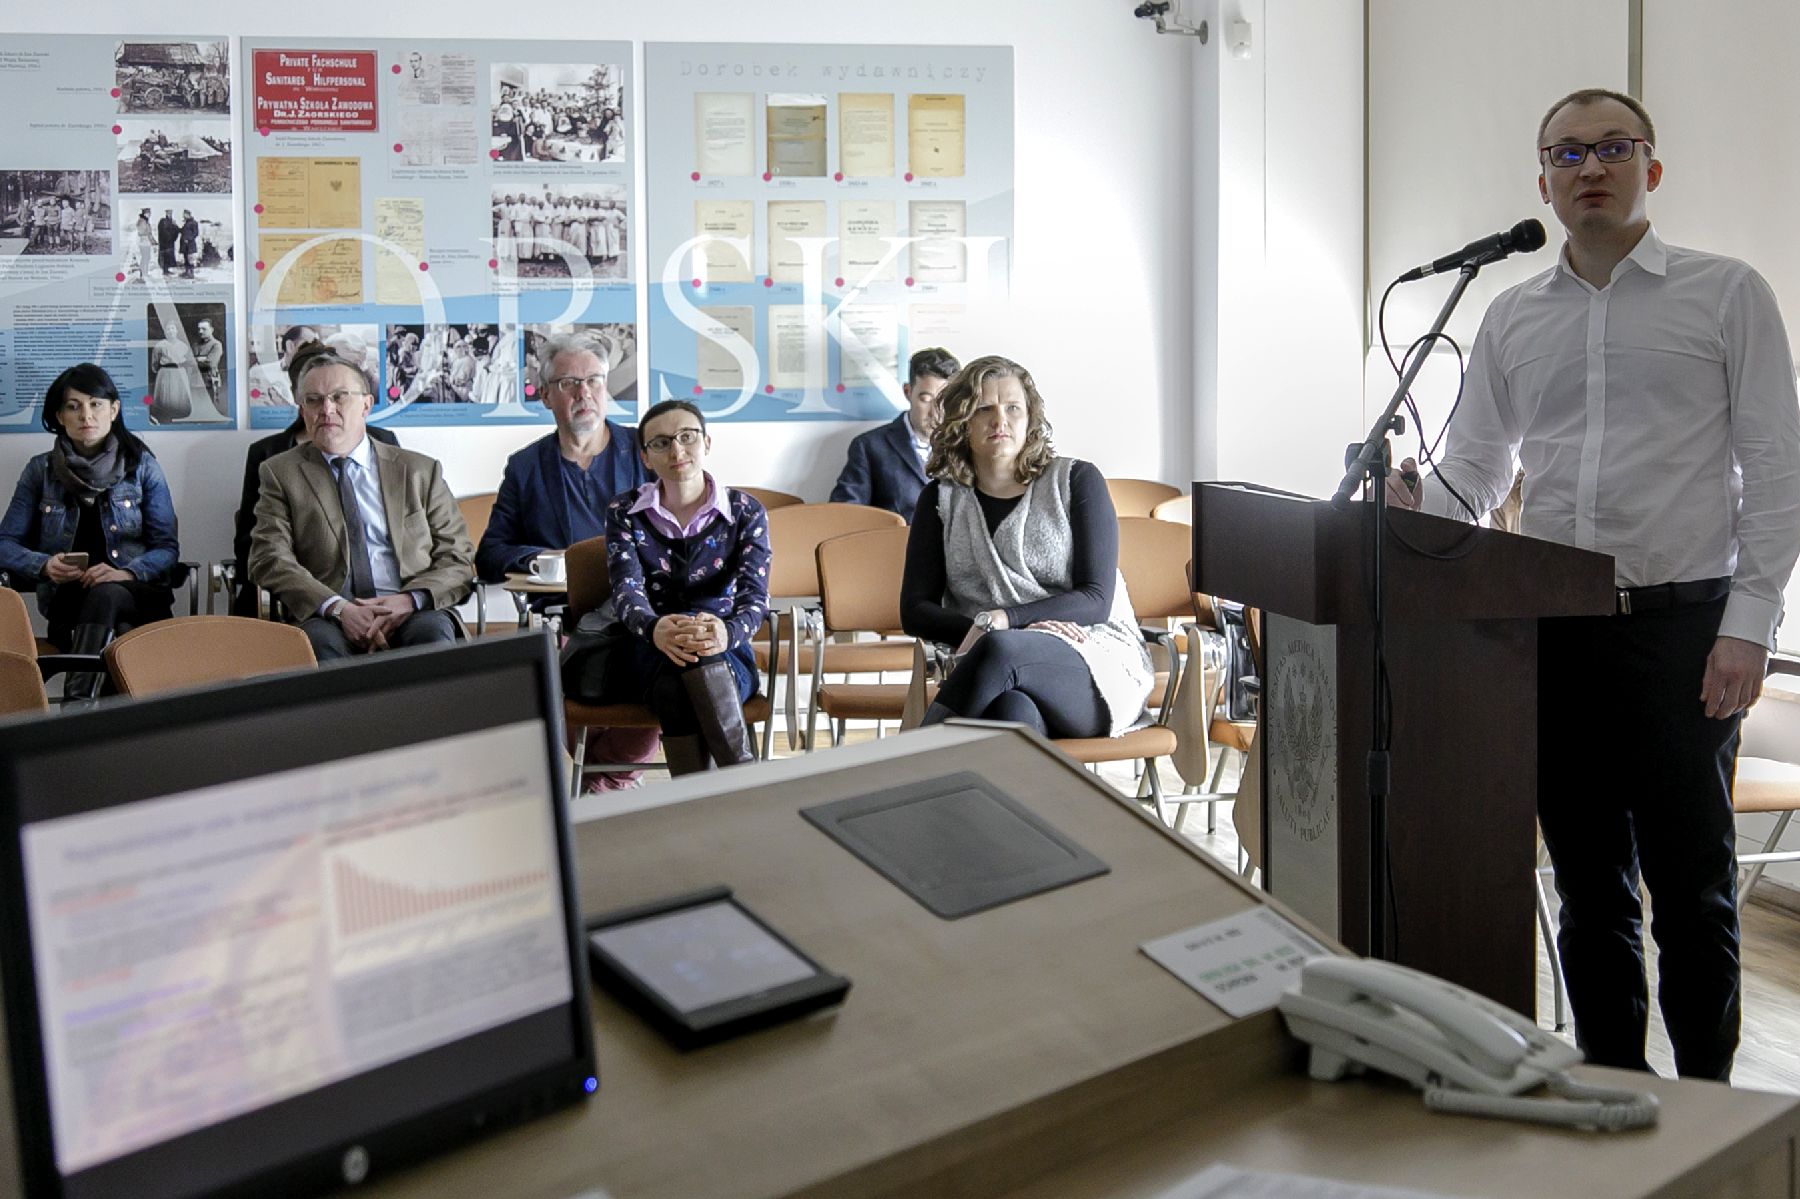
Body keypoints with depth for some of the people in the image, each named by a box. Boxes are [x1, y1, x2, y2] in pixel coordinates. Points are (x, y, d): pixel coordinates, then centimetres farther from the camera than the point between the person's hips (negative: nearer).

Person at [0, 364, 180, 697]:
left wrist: (127, 572, -18)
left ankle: (76, 701, -51)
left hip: (137, 594, 0)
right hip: (68, 600, 0)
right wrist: (45, 566, -12)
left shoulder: (143, 466, 10)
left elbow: (167, 547, 3)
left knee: (105, 595, -39)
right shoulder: (41, 471, 13)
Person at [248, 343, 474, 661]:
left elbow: (458, 560, 12)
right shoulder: (280, 474, 14)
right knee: (320, 640, -36)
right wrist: (338, 608, -16)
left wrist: (410, 600, -10)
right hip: (326, 616, -1)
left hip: (412, 614, 1)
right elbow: (270, 560, 2)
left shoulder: (420, 471, 16)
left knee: (432, 631, -34)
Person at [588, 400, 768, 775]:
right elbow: (627, 590, -9)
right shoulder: (624, 512, 7)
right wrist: (654, 629, -35)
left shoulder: (745, 512, 6)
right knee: (675, 684, -39)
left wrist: (727, 633, -35)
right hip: (643, 655, 0)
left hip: (725, 658, 0)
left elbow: (755, 596, -8)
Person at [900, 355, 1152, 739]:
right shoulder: (942, 499, 16)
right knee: (1012, 711, -40)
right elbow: (915, 610, 7)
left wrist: (1001, 620, -17)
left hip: (1098, 658, -1)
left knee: (1000, 650, -37)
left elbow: (1096, 600, 0)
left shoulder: (1076, 480, 10)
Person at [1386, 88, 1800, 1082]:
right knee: (1586, 877, 10)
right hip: (1553, 627, 4)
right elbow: (1474, 469, 15)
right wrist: (1419, 506, -9)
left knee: (1691, 880, 0)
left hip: (1683, 620, -3)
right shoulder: (1510, 319, 14)